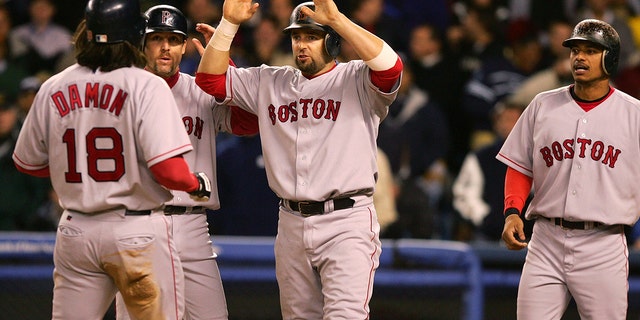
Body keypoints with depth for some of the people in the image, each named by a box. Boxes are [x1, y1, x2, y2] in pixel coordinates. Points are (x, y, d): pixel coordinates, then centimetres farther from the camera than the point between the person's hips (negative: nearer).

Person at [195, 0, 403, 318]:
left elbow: (389, 66, -23)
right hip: (291, 225, 6)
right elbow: (211, 78, 11)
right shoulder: (269, 83, 15)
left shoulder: (356, 80, -1)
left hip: (346, 222, -6)